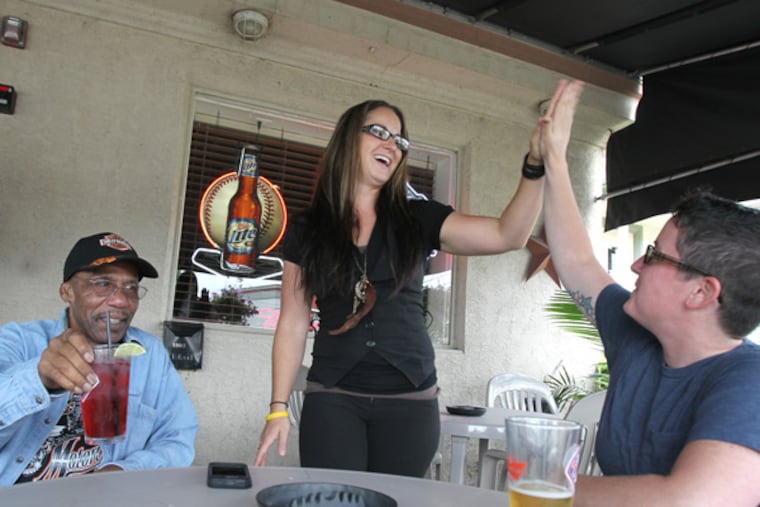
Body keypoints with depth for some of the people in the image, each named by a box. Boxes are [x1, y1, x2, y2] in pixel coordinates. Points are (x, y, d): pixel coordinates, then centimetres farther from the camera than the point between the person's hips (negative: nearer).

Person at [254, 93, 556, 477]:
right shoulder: (307, 231, 4)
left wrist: (536, 163, -20)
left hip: (410, 401, 1)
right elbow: (293, 325, 4)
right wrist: (278, 409, 0)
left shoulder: (418, 220, 4)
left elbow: (508, 235, -7)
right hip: (332, 399, 0)